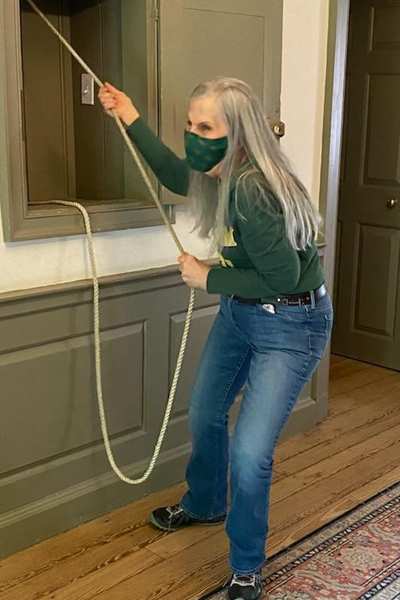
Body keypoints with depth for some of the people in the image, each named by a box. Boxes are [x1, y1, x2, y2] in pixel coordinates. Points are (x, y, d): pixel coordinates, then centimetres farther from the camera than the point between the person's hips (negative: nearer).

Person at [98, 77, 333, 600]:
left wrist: (208, 278, -17)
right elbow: (176, 176, 16)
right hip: (240, 309, 9)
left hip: (291, 325, -9)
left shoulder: (253, 190, -32)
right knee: (205, 413, 22)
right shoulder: (222, 175, -6)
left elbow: (283, 276, -29)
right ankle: (205, 506, 51)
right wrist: (131, 118, 14)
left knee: (249, 451, -12)